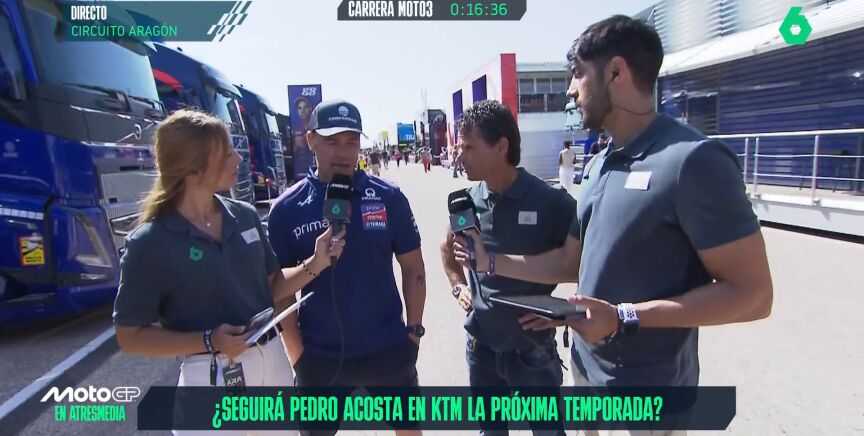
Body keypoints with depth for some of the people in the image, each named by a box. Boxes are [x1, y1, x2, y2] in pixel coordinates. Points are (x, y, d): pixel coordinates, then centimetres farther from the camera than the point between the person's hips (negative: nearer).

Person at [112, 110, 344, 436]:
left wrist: (314, 264, -8)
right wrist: (208, 341, -20)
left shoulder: (245, 216, 0)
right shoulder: (150, 244, -14)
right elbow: (130, 336, -9)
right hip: (211, 376, -5)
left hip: (273, 362, 6)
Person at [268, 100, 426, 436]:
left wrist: (414, 329, 0)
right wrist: (294, 348, -4)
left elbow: (412, 267, 0)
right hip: (318, 356, 0)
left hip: (388, 348, 1)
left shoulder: (388, 197, -7)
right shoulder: (287, 209, -7)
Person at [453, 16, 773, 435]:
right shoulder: (599, 165, 5)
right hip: (586, 368, 7)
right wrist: (492, 261, 8)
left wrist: (625, 317, -24)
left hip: (644, 393, -7)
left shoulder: (693, 160, -19)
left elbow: (752, 294, -18)